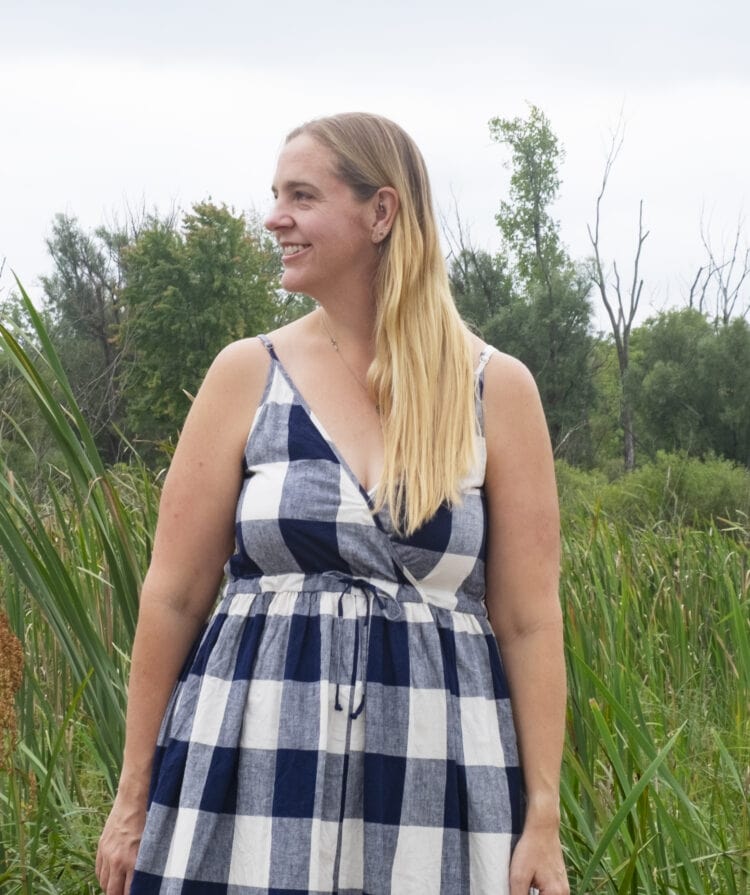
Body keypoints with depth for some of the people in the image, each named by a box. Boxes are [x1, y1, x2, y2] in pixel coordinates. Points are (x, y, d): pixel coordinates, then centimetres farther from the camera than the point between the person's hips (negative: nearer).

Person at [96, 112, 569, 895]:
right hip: (255, 769, 1)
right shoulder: (246, 374, 2)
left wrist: (543, 818, -2)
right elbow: (173, 594, 3)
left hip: (439, 787, 0)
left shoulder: (496, 389, 1)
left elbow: (530, 620, 1)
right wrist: (134, 797, 4)